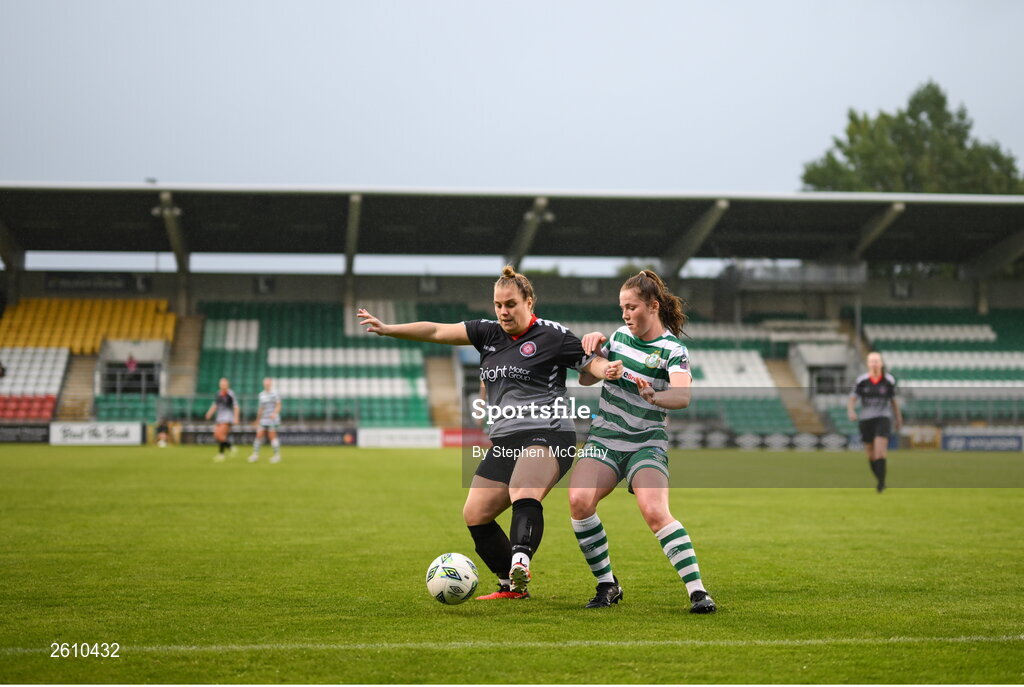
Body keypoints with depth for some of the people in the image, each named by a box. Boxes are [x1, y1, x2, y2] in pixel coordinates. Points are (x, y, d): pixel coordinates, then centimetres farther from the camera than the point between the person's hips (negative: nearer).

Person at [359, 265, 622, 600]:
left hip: (548, 436, -7)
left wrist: (608, 369, -23)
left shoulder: (553, 335, -2)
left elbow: (591, 363, -1)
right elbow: (437, 331, 10)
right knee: (475, 514, 5)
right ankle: (511, 586, 17)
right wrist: (387, 329, 6)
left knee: (524, 496, -34)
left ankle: (520, 563, -53)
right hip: (505, 441, 7)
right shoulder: (488, 332, 13)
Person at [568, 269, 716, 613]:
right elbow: (586, 379, 19)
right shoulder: (620, 335, 9)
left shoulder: (673, 350, -8)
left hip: (647, 444, -5)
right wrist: (592, 349, 0)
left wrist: (654, 397, -47)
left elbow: (683, 395, -27)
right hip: (603, 440, 5)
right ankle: (607, 585, -5)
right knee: (578, 500, -20)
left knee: (654, 511, -26)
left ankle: (698, 591, -19)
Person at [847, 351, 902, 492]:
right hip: (866, 420, 2)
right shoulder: (861, 380, -5)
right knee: (871, 455, 10)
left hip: (883, 419, -2)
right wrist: (851, 412, -29)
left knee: (880, 450, -22)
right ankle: (881, 481, 31)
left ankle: (881, 482, -19)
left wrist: (899, 419, 18)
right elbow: (851, 400, -7)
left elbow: (893, 400, 11)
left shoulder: (889, 380, -3)